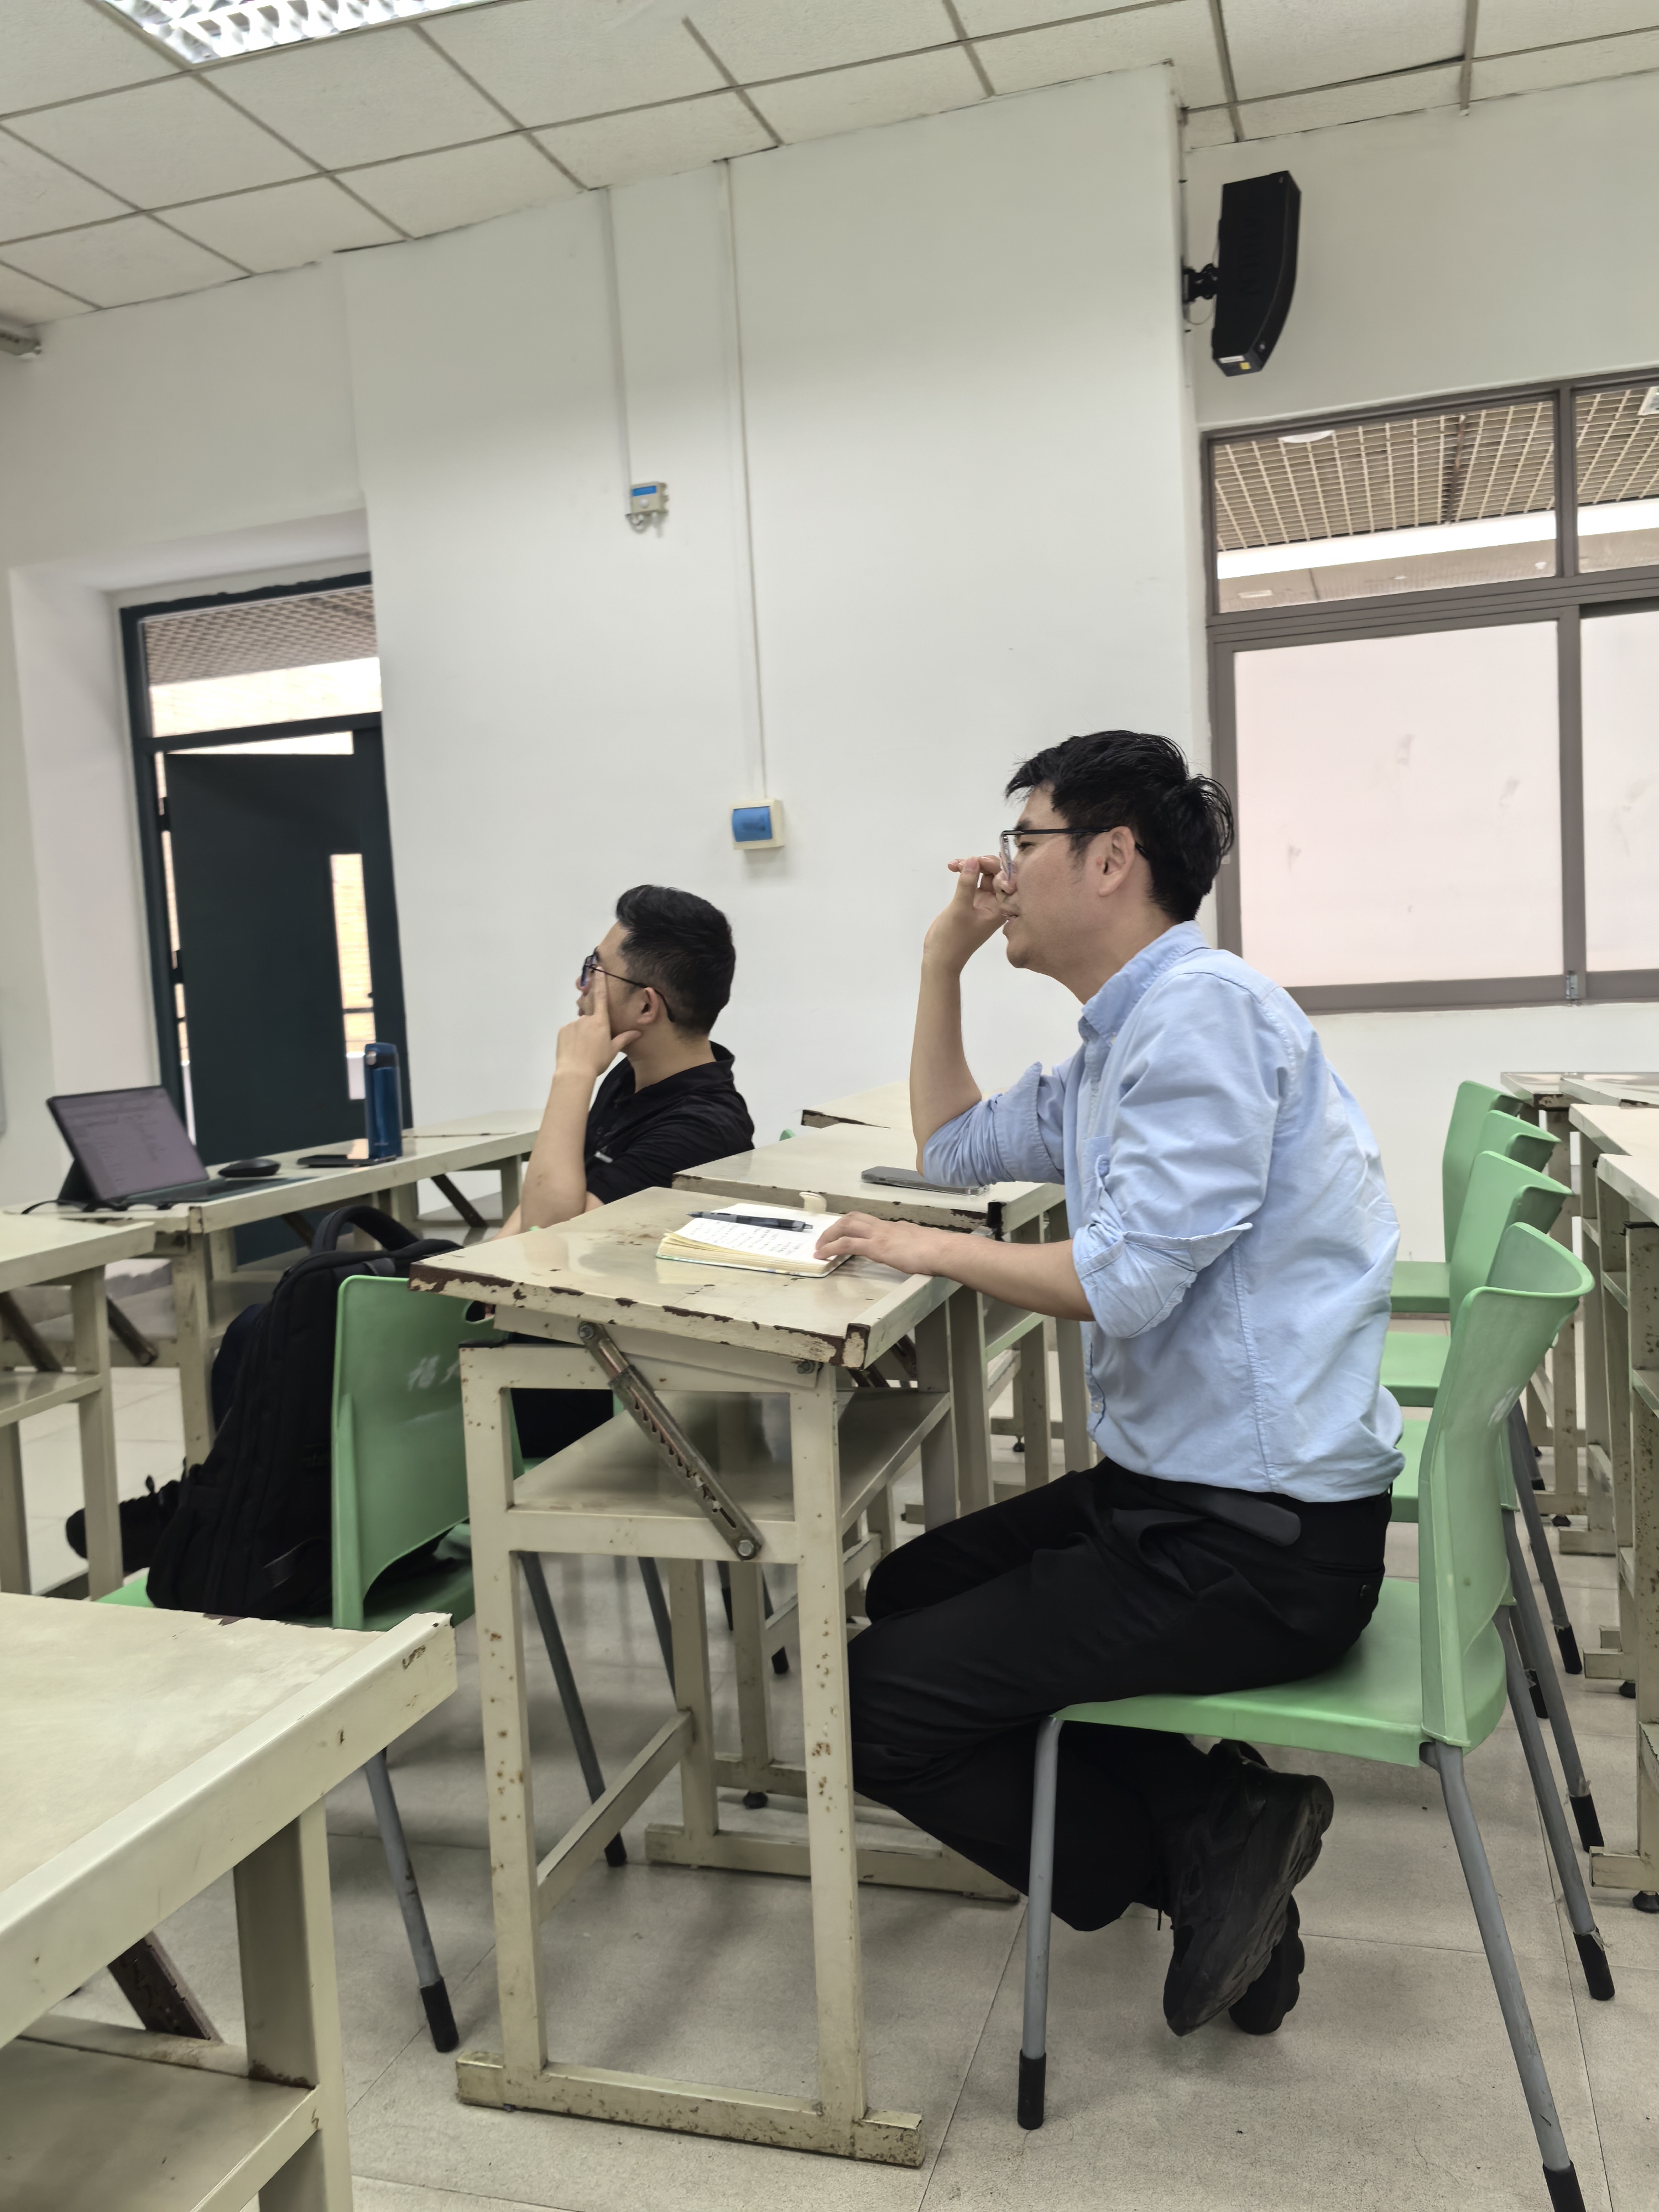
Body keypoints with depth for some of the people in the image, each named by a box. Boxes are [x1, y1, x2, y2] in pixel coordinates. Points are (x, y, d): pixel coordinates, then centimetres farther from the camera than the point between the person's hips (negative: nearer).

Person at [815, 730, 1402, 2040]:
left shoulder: (1204, 1008, -18)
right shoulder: (1114, 1045, 14)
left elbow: (1129, 1277, -26)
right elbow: (952, 1147, 26)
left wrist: (929, 1251, -11)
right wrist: (945, 960, 17)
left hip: (1261, 1538, -10)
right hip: (1174, 1487, 10)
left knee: (876, 1708, -7)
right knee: (909, 1595, 22)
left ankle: (1205, 1854, 5)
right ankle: (1211, 1814, 13)